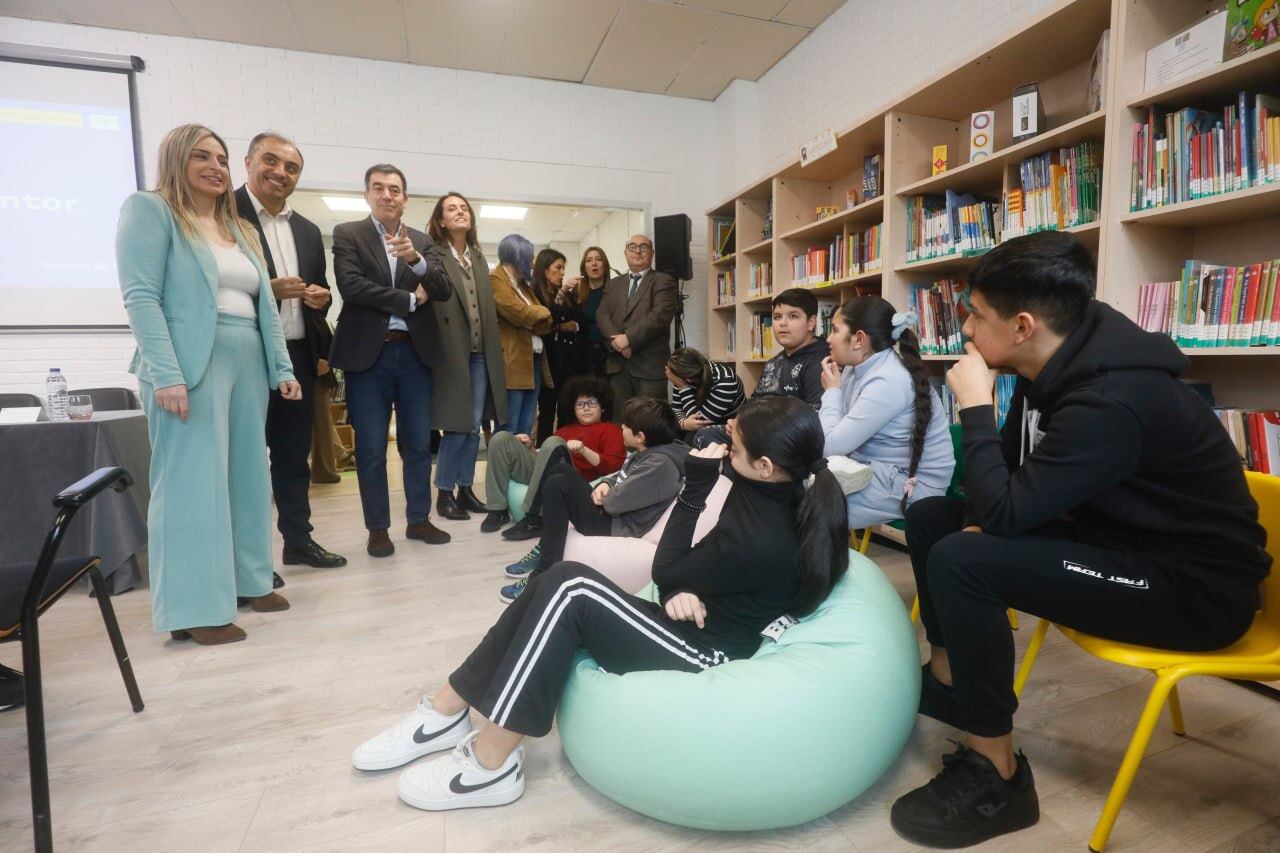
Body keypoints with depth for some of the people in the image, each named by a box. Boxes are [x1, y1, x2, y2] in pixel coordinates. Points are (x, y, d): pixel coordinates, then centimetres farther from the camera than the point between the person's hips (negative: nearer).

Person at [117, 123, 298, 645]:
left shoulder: (240, 229, 21)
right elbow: (141, 297, -9)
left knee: (246, 475, 9)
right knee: (191, 480, -6)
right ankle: (193, 608, 0)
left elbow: (264, 305, 16)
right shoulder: (150, 210, 2)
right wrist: (166, 375, -20)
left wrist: (282, 368, 7)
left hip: (247, 364, 7)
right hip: (190, 364, -7)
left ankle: (247, 580, 19)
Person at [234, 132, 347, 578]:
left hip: (298, 355, 6)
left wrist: (321, 297, -1)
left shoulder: (308, 230, 17)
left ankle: (299, 539, 24)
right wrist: (266, 290, -21)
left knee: (295, 454, 13)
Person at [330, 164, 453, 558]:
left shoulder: (421, 240, 12)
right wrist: (410, 299, -9)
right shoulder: (347, 234, 3)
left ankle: (419, 519, 23)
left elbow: (445, 290, -1)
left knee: (418, 444, 9)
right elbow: (351, 286, -12)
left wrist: (414, 258, -18)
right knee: (371, 448, 3)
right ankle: (378, 527, 16)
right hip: (369, 353, -3)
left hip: (415, 353, 3)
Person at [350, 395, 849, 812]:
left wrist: (697, 486, -16)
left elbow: (666, 573, -14)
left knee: (569, 587, -23)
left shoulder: (759, 542, -29)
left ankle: (491, 766, -9)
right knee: (558, 587, -7)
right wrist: (682, 592, -15)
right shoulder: (785, 495, -1)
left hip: (702, 659, -9)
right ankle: (449, 710, 6)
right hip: (696, 629, 9)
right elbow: (689, 571, 7)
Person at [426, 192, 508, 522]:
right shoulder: (433, 256, -4)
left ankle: (465, 488, 20)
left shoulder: (479, 257, 17)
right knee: (456, 427, -4)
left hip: (480, 353, 6)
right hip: (452, 353, -6)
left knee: (474, 427, 9)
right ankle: (444, 493, 11)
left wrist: (494, 349, 13)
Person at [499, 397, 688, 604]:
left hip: (616, 525, -10)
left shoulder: (659, 464, -26)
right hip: (609, 511, 10)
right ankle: (544, 547, 11)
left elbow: (615, 502, -26)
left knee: (557, 485, -20)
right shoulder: (650, 449, 4)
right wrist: (606, 484, -4)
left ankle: (544, 574, -15)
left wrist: (604, 495, -4)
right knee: (559, 469, 10)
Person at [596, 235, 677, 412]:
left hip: (650, 364, -4)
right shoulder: (613, 284, 21)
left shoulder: (663, 281, 4)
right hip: (617, 365, 5)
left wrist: (629, 338, -16)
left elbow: (660, 315, -12)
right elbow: (602, 315, 8)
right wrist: (617, 340, -11)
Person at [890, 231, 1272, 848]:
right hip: (1115, 533, 9)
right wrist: (983, 522, -8)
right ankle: (946, 681, 17)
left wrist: (974, 406, -24)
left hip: (1194, 586, -9)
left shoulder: (1111, 401, -30)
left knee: (960, 562, -30)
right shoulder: (1054, 370, -1)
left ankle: (995, 778, -11)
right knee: (930, 518, 6)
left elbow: (1003, 510, -33)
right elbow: (1014, 482, 10)